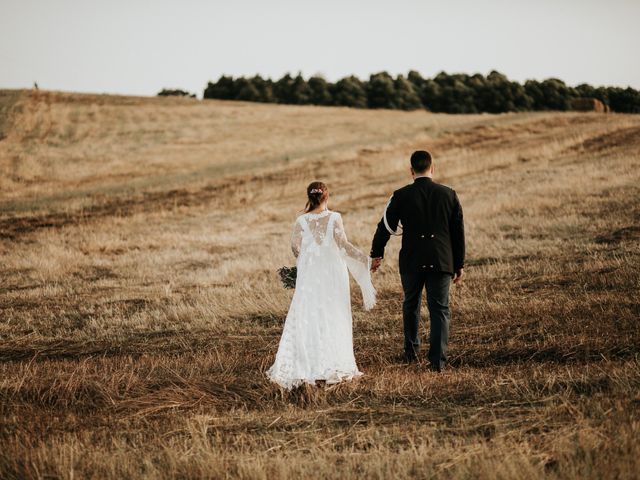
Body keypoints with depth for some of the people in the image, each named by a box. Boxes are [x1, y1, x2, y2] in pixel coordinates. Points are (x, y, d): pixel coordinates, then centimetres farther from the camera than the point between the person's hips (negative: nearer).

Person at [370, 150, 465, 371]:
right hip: (441, 261, 0)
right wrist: (459, 264, 13)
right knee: (440, 309, 3)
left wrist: (377, 254, 17)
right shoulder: (449, 195, 1)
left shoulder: (401, 196, -4)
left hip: (411, 261, 0)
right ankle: (437, 359, -8)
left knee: (411, 305, 20)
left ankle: (411, 351, 30)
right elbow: (458, 231, 5)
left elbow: (386, 226, 2)